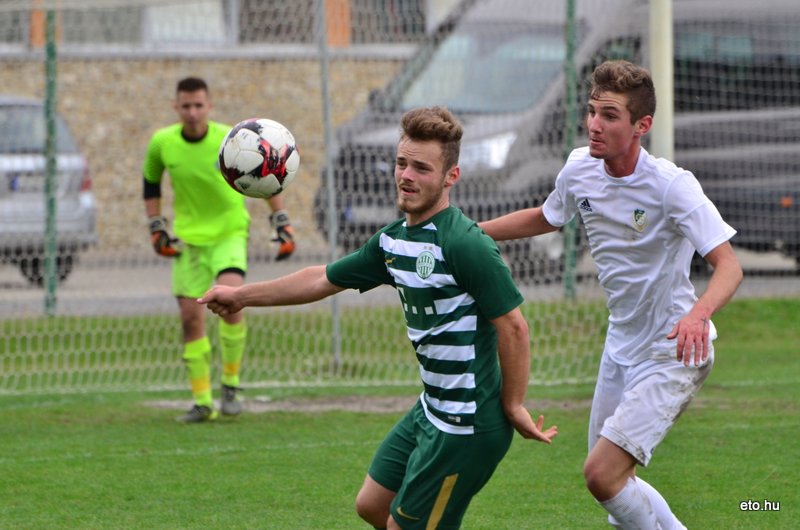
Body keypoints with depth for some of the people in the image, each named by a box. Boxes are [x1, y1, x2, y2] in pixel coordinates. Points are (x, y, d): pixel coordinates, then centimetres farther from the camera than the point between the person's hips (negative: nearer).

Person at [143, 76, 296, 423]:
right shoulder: (162, 143, -6)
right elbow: (151, 183, 13)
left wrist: (282, 224, 0)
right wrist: (156, 229, 5)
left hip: (229, 231, -3)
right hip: (188, 237, 3)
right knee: (190, 317, -1)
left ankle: (231, 384, -10)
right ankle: (202, 402, 11)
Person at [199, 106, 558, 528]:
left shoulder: (465, 245, -22)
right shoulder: (394, 240, 6)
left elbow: (512, 326, -21)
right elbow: (324, 279, 20)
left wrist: (513, 406, -16)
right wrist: (241, 295, 24)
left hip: (467, 426, -9)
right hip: (431, 412, 10)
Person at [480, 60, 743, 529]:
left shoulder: (672, 186, -24)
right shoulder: (579, 169, -4)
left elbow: (729, 265, -30)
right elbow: (546, 218, 19)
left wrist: (698, 313, -50)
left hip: (674, 353, -7)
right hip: (622, 345, 8)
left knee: (602, 474, -18)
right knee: (610, 480, 14)